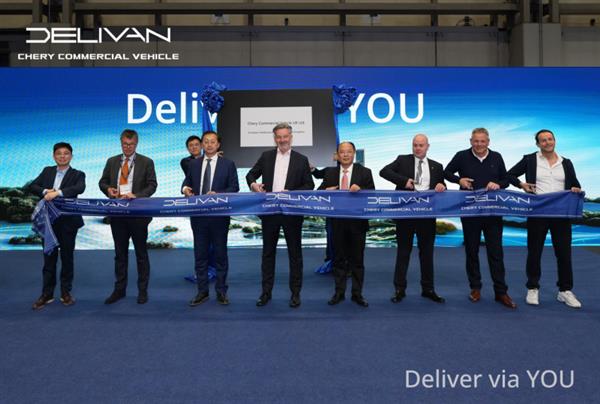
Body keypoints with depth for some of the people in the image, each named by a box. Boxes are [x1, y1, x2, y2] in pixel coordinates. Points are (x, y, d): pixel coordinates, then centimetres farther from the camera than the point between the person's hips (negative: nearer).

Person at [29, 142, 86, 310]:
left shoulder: (77, 174, -1)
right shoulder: (47, 171, 11)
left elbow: (79, 188, -21)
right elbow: (32, 186, 3)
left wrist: (57, 192, -32)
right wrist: (45, 191, -17)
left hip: (68, 221, -3)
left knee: (67, 257, 7)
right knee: (49, 257, 8)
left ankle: (66, 292, 20)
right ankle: (47, 294, 17)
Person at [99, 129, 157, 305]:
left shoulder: (146, 162, 0)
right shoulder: (112, 162, 11)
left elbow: (152, 185, -5)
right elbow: (102, 181, 15)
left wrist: (136, 195, -20)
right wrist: (108, 189, -8)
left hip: (138, 214, -3)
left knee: (141, 254, 5)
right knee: (120, 253, 11)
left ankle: (142, 290, 14)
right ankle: (119, 289, 20)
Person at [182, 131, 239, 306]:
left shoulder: (228, 164, 1)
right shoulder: (194, 164, 9)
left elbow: (234, 188, -3)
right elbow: (187, 183, 15)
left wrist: (217, 194, -18)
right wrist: (185, 189, -8)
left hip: (219, 215, -3)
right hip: (198, 215, 3)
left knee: (220, 253, 5)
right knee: (200, 254, 8)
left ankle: (221, 291, 16)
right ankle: (202, 291, 17)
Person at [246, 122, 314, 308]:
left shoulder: (301, 160, 3)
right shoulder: (266, 156, 8)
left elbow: (309, 185, 2)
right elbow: (251, 174, 12)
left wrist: (292, 193, -14)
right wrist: (253, 184, -10)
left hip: (292, 212, -2)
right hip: (269, 211, 2)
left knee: (295, 253, 5)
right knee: (268, 252, 10)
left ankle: (295, 293, 16)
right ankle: (266, 292, 20)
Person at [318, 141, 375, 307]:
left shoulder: (364, 172, 0)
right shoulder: (330, 172, 7)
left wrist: (360, 189, -23)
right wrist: (326, 191, -14)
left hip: (357, 221, -2)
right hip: (337, 221, 2)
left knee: (357, 259, 7)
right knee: (339, 258, 10)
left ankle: (357, 294, 18)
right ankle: (339, 292, 22)